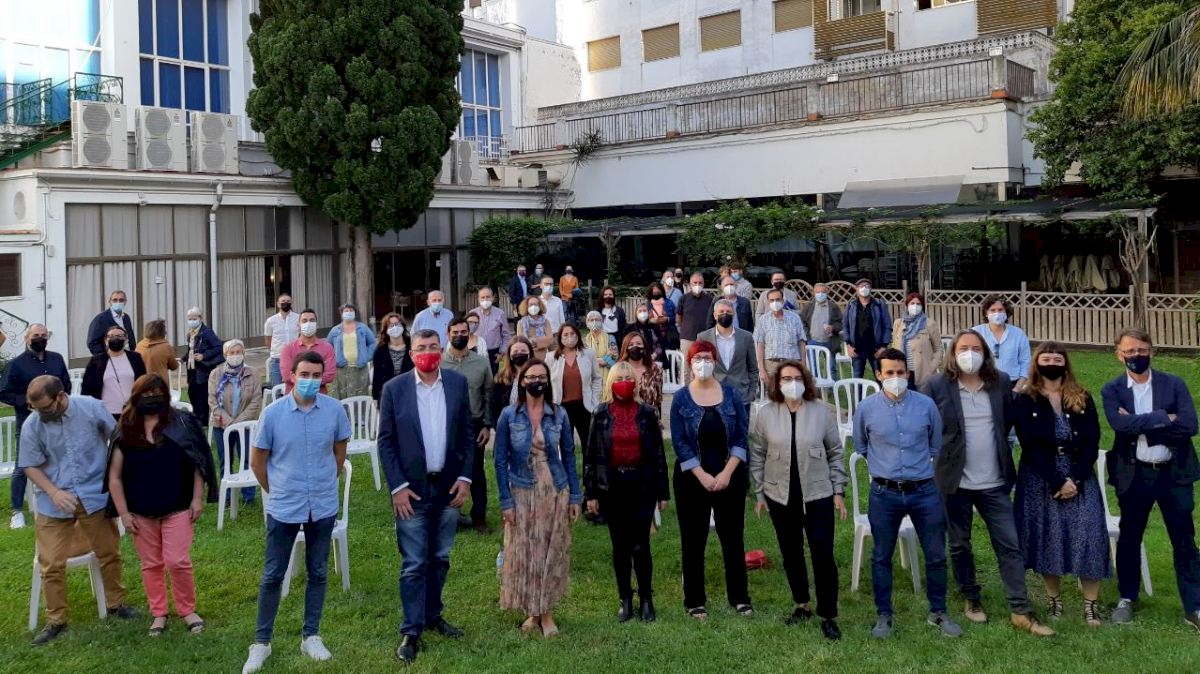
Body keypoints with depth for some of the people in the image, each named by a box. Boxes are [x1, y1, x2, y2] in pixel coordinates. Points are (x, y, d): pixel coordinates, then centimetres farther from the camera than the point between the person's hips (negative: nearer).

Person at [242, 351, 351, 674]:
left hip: (323, 506, 2)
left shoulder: (335, 410, -7)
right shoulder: (272, 413, -11)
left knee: (318, 573, 12)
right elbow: (257, 460, 0)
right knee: (272, 575, 7)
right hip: (283, 507, -1)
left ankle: (311, 636, 26)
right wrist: (276, 490, 8)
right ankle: (261, 641, 21)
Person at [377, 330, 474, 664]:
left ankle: (433, 615, 33)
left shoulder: (458, 383, 0)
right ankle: (411, 630, 12)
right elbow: (385, 441, -5)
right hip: (411, 488, -3)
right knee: (413, 564, 1)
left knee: (440, 559, 16)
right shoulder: (394, 388, -7)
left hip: (449, 486, 3)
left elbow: (467, 433, 5)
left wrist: (465, 477, -2)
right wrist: (397, 486, -11)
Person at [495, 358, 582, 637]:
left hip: (555, 493, 1)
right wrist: (506, 501, -8)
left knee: (552, 552, 6)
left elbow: (569, 456, 5)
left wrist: (575, 496, 1)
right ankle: (532, 611, 21)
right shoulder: (509, 416, -6)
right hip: (522, 494, -1)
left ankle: (547, 612, 19)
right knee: (524, 553, 5)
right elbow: (500, 460, -4)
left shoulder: (559, 415, -2)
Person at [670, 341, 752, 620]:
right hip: (693, 478, -1)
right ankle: (695, 601, 16)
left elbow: (742, 436, -2)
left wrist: (727, 473, -11)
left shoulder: (731, 394, 0)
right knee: (693, 541, 6)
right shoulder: (681, 398, -3)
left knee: (733, 537, 8)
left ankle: (740, 597, 20)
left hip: (730, 476, 1)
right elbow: (679, 442, -7)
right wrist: (703, 476, -14)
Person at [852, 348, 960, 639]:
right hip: (884, 494, 0)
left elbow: (936, 446, 12)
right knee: (882, 557, 9)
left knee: (936, 555, 9)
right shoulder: (866, 408, -4)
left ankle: (938, 612, 28)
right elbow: (860, 446, 14)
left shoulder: (926, 405, -3)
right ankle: (883, 615, 24)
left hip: (924, 491, 1)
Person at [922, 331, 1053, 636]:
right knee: (960, 545, 11)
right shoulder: (936, 386, -8)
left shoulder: (1001, 383, 1)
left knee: (1010, 545, 2)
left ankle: (1021, 611, 10)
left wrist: (997, 448, 10)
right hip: (955, 481, -2)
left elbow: (1010, 420, 15)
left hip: (994, 482, 2)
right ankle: (972, 600, 30)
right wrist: (940, 450, -1)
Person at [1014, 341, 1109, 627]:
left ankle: (1091, 605, 3)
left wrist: (1074, 480, -12)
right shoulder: (1024, 401, -1)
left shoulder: (1083, 399, 6)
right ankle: (1054, 602, 15)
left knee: (1088, 538, -5)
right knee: (1048, 539, 2)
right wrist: (1057, 482, -15)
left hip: (1080, 479, 1)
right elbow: (1030, 447, -8)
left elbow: (1092, 443, 0)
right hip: (1040, 481, -1)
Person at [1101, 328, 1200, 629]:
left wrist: (1141, 427, -15)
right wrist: (1164, 418, -16)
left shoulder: (1174, 384, 0)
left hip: (1173, 473, 0)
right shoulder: (1112, 390, 0)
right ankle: (1127, 599, 26)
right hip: (1134, 474, 0)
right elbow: (1120, 425, -18)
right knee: (1129, 538, 11)